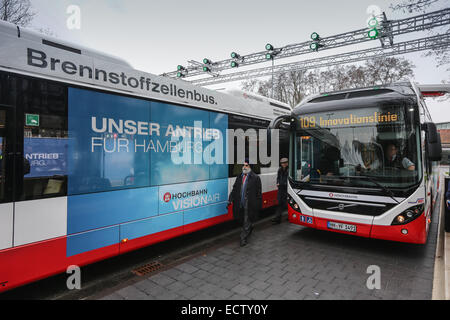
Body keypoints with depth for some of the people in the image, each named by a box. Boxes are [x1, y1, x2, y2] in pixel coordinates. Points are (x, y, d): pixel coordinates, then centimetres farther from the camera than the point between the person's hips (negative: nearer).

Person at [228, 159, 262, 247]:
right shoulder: (239, 177, 11)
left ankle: (244, 239, 14)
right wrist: (230, 199, 4)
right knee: (240, 219, 17)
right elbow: (234, 189, 13)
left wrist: (258, 205, -9)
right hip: (239, 204, 6)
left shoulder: (255, 178, -5)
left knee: (247, 222, 1)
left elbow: (259, 193, -6)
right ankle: (250, 228, 45)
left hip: (249, 204, -5)